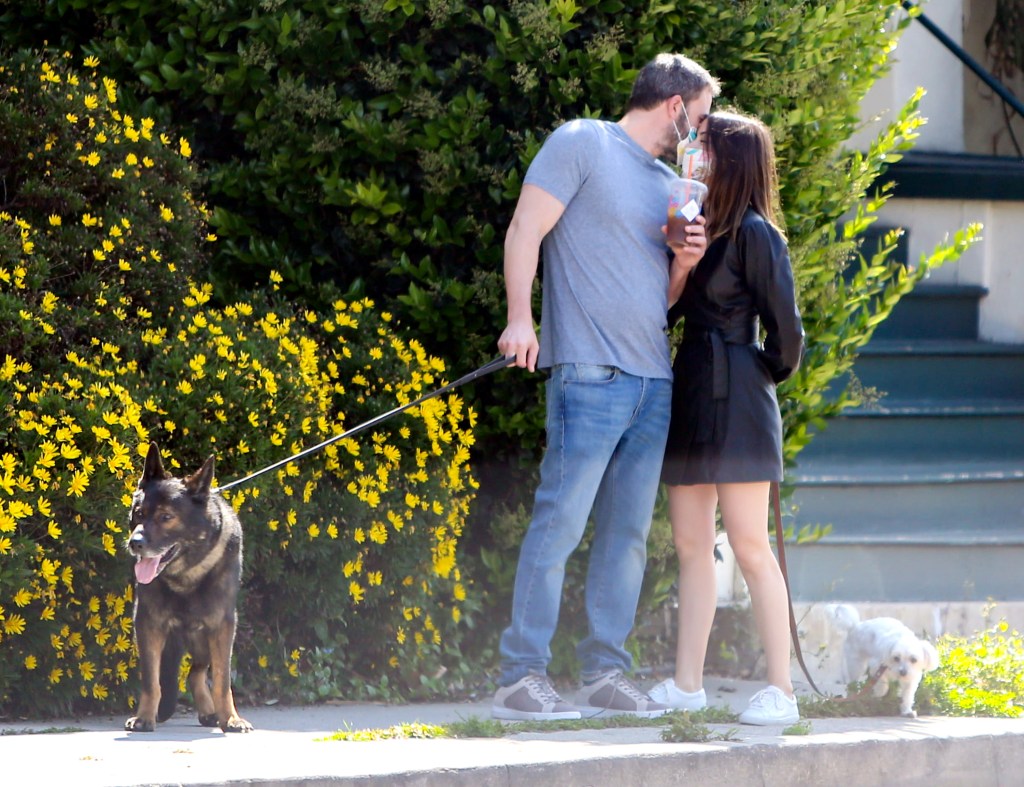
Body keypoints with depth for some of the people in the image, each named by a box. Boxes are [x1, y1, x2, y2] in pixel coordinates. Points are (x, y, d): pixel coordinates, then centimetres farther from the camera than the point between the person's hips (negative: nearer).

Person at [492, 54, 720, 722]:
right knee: (560, 521, -10)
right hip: (590, 372, -8)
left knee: (628, 533, 7)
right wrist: (520, 319, -18)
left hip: (653, 383, 8)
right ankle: (521, 678, -10)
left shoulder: (670, 184, 21)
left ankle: (606, 675, 12)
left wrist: (687, 262, 4)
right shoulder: (582, 145, 0)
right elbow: (526, 230, -7)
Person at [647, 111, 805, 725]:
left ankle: (781, 691, -7)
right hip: (690, 397, 9)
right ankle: (687, 685, 10)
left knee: (750, 546, -8)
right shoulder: (700, 228, 15)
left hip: (735, 400, -9)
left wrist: (768, 372, 6)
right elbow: (665, 307, 12)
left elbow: (785, 329, -10)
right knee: (692, 547, 8)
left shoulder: (754, 233, -9)